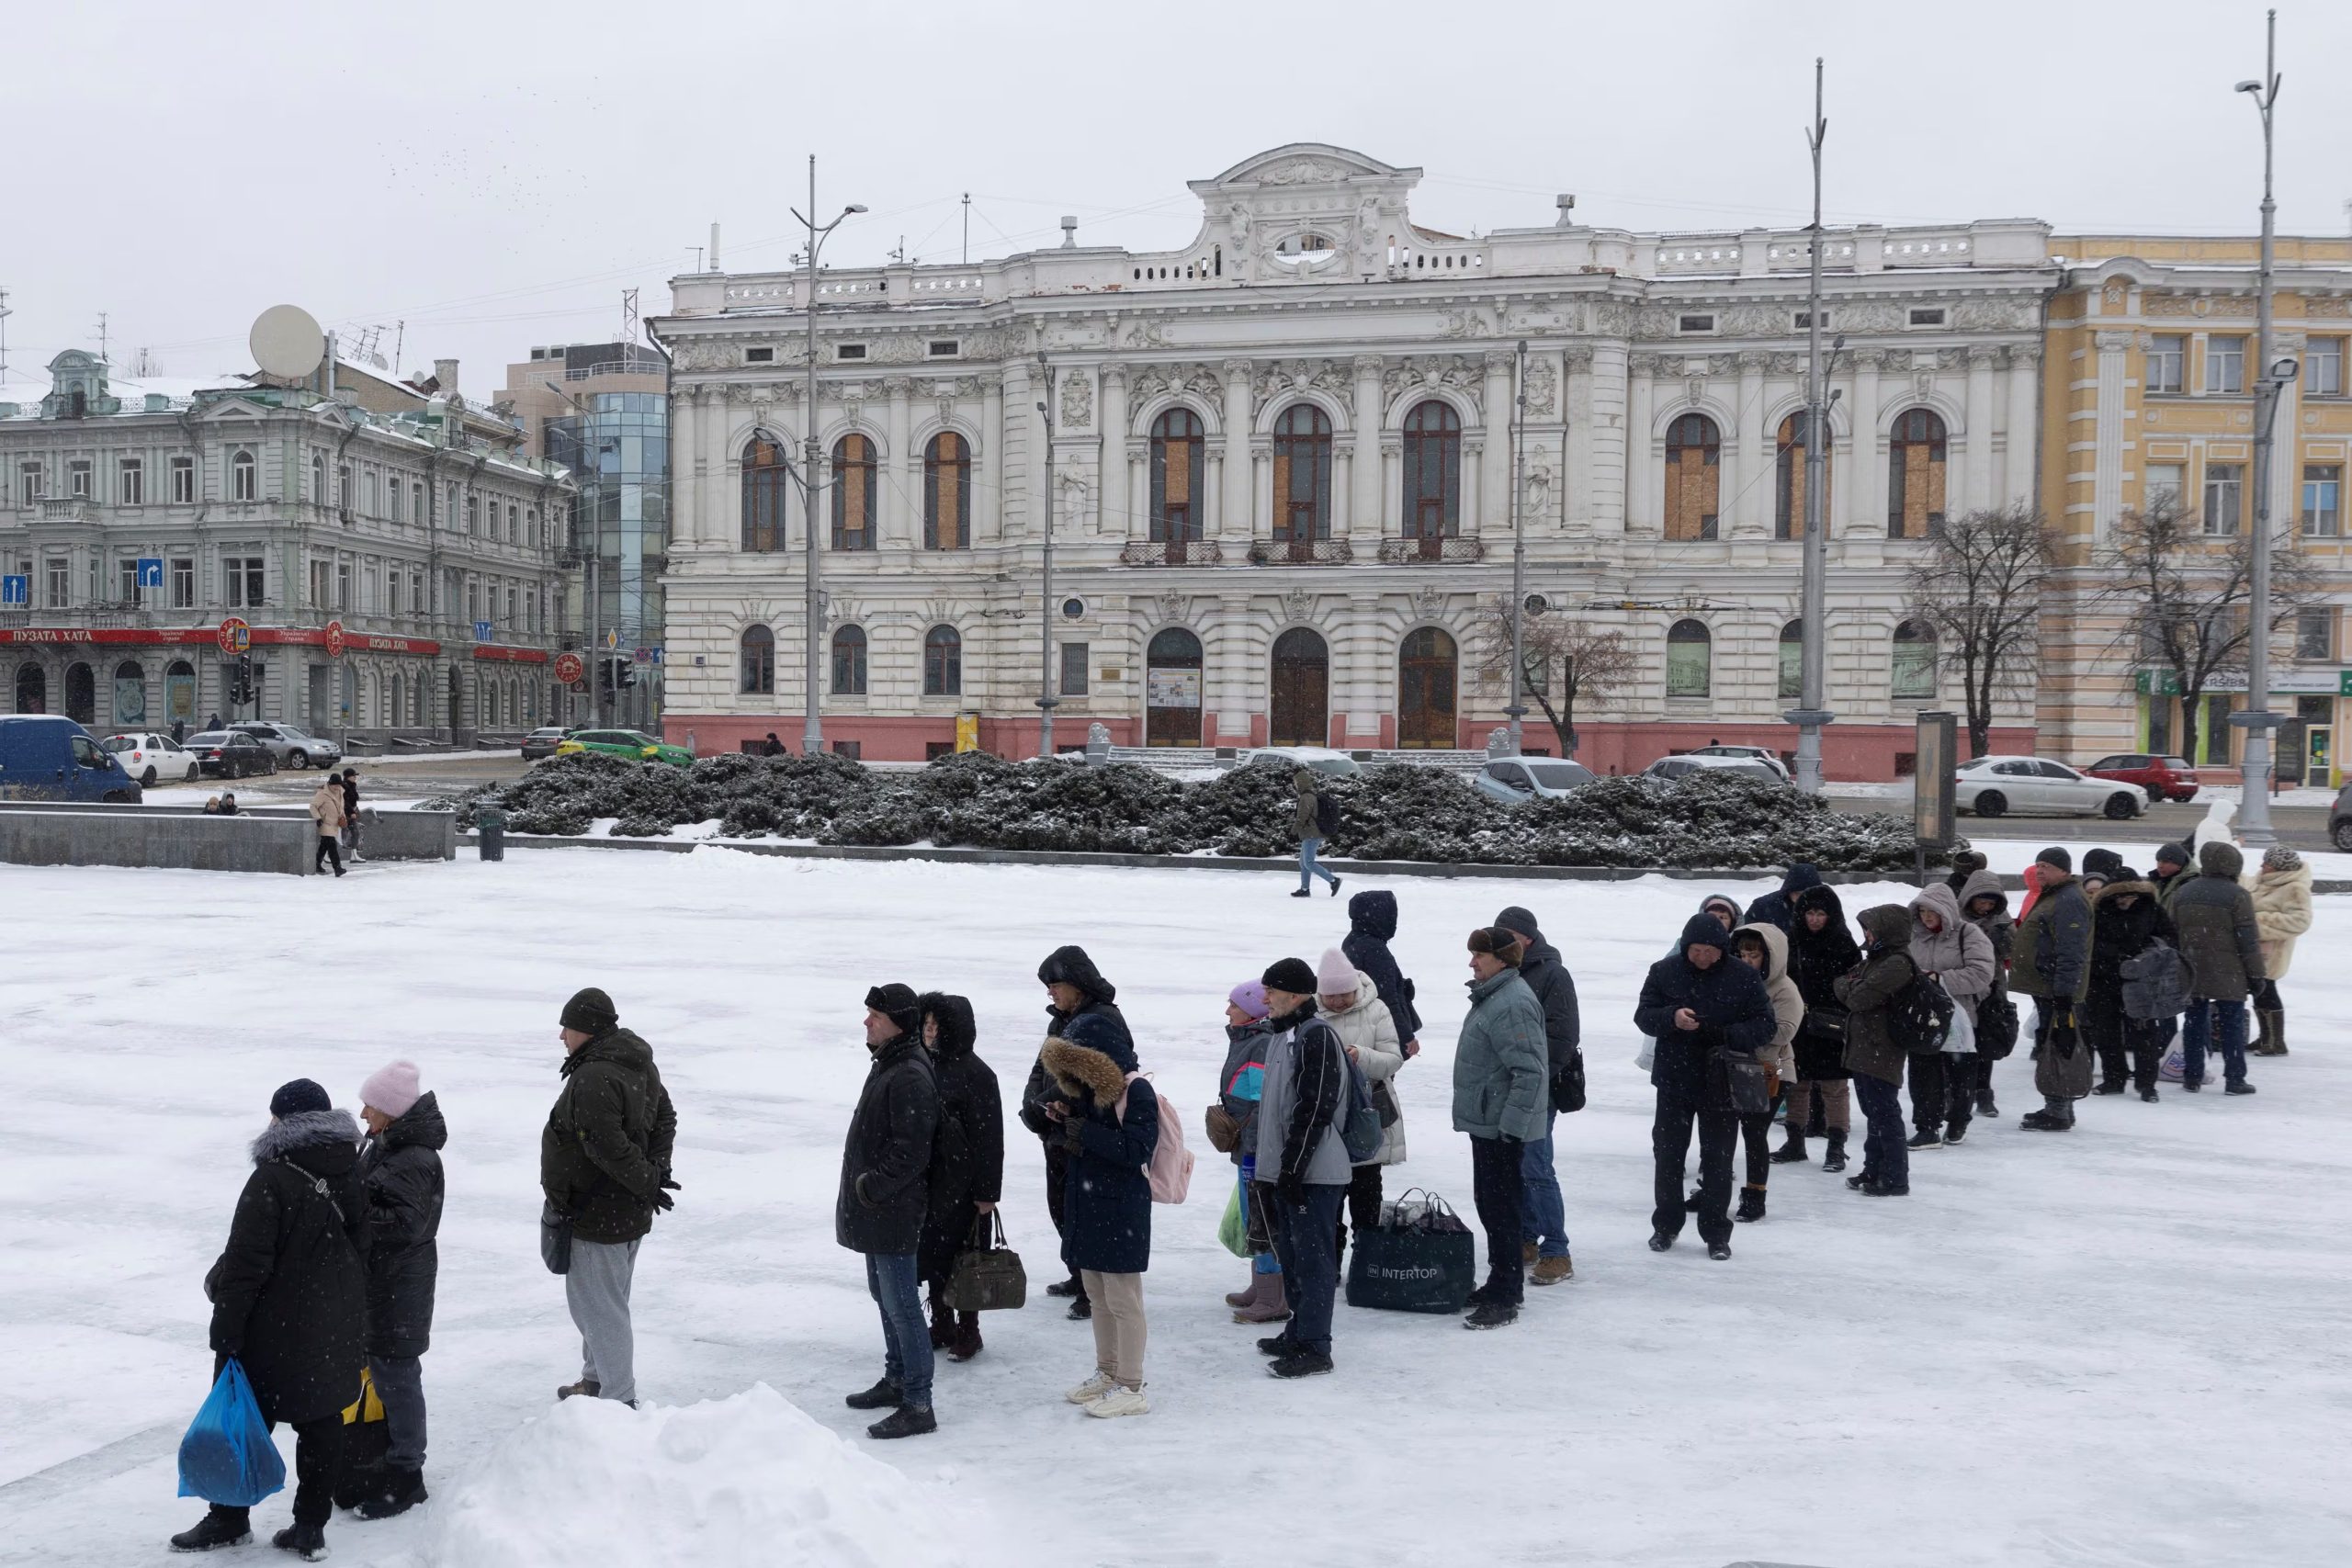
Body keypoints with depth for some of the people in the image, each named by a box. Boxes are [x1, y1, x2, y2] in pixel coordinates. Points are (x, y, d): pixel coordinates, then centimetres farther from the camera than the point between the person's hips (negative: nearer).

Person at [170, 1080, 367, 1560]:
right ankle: (311, 1528, 17)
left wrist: (225, 1331, -12)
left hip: (275, 1334, -6)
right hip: (338, 1334, 6)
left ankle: (230, 1519, 23)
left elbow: (246, 1265, -19)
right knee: (322, 1423, 11)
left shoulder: (272, 1180, -19)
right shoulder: (353, 1176, 2)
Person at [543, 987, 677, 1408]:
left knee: (598, 1305, 0)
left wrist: (648, 1182, -15)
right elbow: (665, 1117, 15)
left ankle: (619, 1399, 7)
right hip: (631, 1213, 10)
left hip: (596, 1214, -10)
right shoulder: (638, 1063, 7)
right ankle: (597, 1381, 37)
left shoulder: (592, 1079, -25)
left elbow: (608, 1148, -27)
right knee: (605, 1300, 23)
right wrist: (657, 1172, 7)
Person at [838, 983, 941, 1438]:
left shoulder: (910, 1076, -21)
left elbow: (910, 1150, -25)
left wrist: (872, 1187, -18)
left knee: (901, 1304, -6)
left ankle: (918, 1406, -1)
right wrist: (864, 1188, 16)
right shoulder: (887, 1064, 12)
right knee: (884, 1296, 21)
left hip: (894, 1212, -11)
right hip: (876, 1211, 11)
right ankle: (896, 1380, 34)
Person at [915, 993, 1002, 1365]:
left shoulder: (975, 1073, -13)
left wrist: (986, 1191, -14)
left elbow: (988, 1136, -13)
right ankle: (941, 1325, 28)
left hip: (960, 1183, -6)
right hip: (926, 1179, 6)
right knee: (931, 1252, 13)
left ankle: (968, 1333, 15)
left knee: (960, 1256, 2)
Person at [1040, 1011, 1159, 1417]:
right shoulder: (1088, 1088, 11)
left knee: (1122, 1300, -3)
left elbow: (1138, 1148, -22)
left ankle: (1130, 1388, 5)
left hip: (1122, 1208, -9)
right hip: (1088, 1204, 9)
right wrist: (1065, 1121, 0)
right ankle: (1106, 1373, 32)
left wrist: (1087, 1134, -23)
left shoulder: (1137, 1091, -15)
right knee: (1097, 1296, 18)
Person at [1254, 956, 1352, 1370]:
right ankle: (1298, 1332, 28)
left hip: (1314, 1172, -10)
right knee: (1291, 1254, 17)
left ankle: (1314, 1347, -1)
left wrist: (1292, 1167, -20)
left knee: (1312, 1256, -5)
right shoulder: (1281, 1035, 16)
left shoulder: (1318, 1036, -14)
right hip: (1285, 1170, 10)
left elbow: (1315, 1109, -20)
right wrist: (1268, 1171, 20)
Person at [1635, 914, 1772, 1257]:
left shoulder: (1744, 977, -5)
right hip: (1674, 1080, 1)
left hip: (1722, 1083, -1)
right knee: (1668, 1154, 11)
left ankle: (1716, 1233, 16)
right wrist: (1672, 1017, -23)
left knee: (1718, 1159, 5)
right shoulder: (1664, 972, -3)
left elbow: (1764, 1026, -5)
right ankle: (1665, 1226, 25)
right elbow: (1643, 1016, -2)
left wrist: (1727, 1035, -23)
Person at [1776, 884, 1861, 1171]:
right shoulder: (1793, 941, 6)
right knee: (1797, 1084, 13)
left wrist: (1845, 1022, -14)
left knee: (1834, 1087, 1)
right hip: (1798, 1026, 5)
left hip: (1830, 1030, -5)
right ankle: (1795, 1142, 24)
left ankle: (1836, 1147, 7)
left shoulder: (1843, 945, -7)